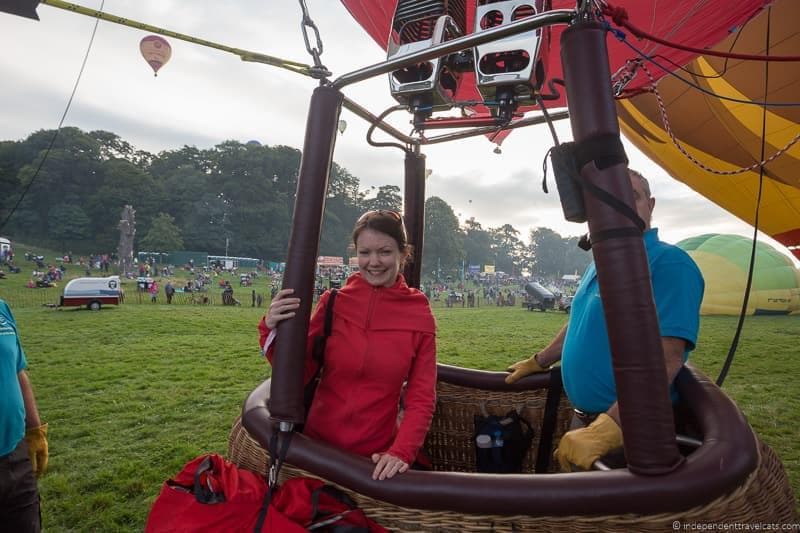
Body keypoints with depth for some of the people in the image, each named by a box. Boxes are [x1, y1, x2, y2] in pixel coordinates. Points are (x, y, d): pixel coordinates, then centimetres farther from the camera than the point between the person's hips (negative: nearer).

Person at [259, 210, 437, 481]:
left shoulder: (420, 315, -10)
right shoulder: (333, 302, -8)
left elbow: (421, 398, -7)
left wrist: (402, 452, -20)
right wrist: (273, 330, -21)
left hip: (376, 456, -1)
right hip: (317, 443, 2)